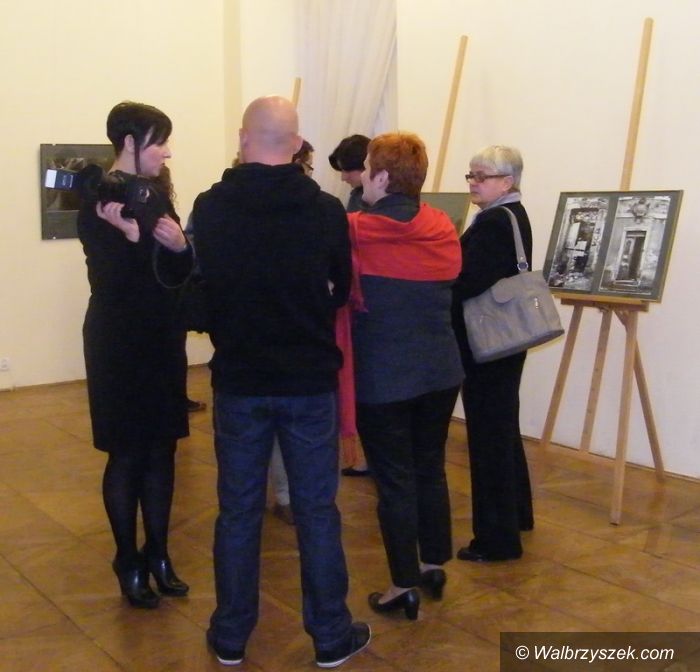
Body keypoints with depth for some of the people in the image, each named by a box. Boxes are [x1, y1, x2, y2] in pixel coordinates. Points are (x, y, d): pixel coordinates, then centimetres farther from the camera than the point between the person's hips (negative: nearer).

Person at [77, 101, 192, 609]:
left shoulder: (156, 196, 9)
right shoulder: (99, 200, -12)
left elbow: (179, 273, 8)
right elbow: (109, 281, -18)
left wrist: (181, 247, -12)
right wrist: (129, 236, -34)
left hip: (163, 342, 7)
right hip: (120, 346, -6)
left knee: (161, 451, 12)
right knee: (127, 455, 3)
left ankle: (158, 554, 25)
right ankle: (129, 562, 18)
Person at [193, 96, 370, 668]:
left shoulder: (210, 209, -10)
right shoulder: (327, 210, -10)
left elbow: (198, 292, 2)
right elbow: (341, 292, 3)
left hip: (239, 379, 1)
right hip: (310, 379, 0)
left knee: (238, 512, 13)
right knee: (317, 511, 10)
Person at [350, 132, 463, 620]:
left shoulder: (360, 231, -13)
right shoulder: (443, 227, 2)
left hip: (383, 377, -5)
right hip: (440, 371, 5)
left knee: (394, 480, 4)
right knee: (430, 470, 18)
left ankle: (404, 585, 12)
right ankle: (434, 565, 30)